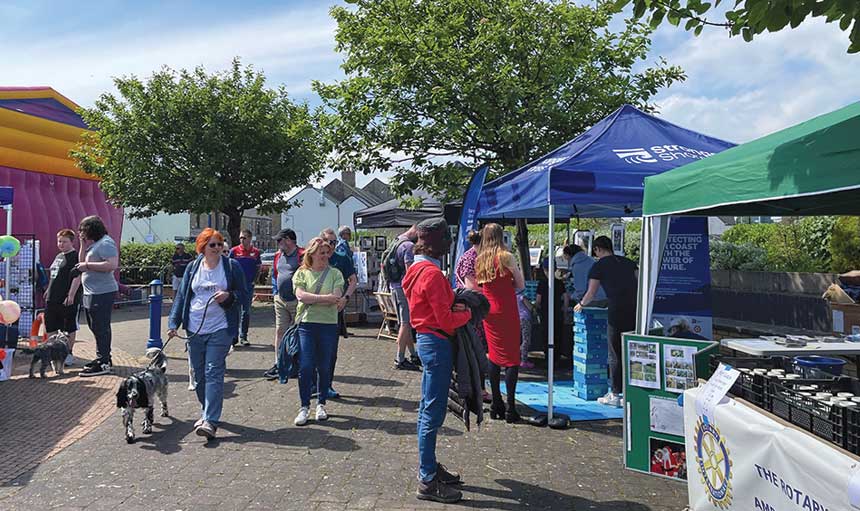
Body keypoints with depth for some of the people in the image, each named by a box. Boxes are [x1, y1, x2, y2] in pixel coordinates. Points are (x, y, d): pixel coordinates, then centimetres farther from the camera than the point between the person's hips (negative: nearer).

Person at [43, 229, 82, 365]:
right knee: (50, 327, 13)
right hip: (52, 299, 9)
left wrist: (71, 295, -23)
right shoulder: (58, 256, 17)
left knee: (69, 328, 2)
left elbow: (77, 277, -19)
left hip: (68, 300, -9)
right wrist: (48, 290, 22)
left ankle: (68, 354, 11)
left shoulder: (75, 256, -11)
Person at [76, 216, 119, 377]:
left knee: (100, 328, -7)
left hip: (102, 293, -11)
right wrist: (83, 245, 14)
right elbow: (82, 262, 24)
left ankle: (104, 364, -3)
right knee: (96, 328, 17)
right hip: (91, 293, 11)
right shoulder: (95, 244, 20)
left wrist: (87, 265, -19)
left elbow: (112, 264, -25)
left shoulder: (105, 243, -13)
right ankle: (102, 358, 26)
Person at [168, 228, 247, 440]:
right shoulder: (192, 268, 9)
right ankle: (207, 412, 29)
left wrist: (228, 296, -17)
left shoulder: (232, 266, 1)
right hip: (195, 329, 4)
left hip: (220, 329, -4)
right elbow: (181, 296, 9)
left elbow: (243, 293, 4)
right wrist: (174, 323, 1)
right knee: (199, 374, 12)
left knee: (213, 373, -10)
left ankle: (210, 421, -10)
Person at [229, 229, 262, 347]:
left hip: (249, 286, 1)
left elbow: (258, 268, 12)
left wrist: (254, 281, 3)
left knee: (246, 312, 7)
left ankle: (243, 337, 15)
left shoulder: (256, 252, 3)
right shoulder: (234, 251, -1)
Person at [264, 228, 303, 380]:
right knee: (280, 331, 6)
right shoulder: (278, 256, 12)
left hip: (297, 301, -7)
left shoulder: (302, 255, -12)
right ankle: (278, 365, 12)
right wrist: (275, 292, 15)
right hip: (280, 301, 7)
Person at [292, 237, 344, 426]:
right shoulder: (301, 273, 5)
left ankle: (321, 404, 24)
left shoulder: (335, 273, 5)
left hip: (328, 325, 1)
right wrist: (325, 298, -13)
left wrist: (311, 299, -12)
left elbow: (336, 298, -8)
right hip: (306, 324, -1)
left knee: (324, 367, 9)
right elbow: (301, 295, -10)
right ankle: (304, 406, 9)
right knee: (305, 367, -4)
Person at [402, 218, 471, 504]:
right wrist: (467, 313, -2)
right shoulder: (432, 273, -19)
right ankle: (428, 482, 7)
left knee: (429, 409, 18)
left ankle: (429, 467, 32)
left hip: (427, 340, 10)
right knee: (433, 412, -2)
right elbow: (446, 320, -20)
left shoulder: (418, 269, 11)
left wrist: (454, 305, 0)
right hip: (437, 343, -10)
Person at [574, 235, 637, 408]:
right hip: (636, 310, 5)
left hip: (617, 312, -5)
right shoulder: (627, 262, 18)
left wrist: (581, 304, 24)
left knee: (615, 356, 5)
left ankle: (614, 395, 11)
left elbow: (591, 294, 5)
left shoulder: (599, 265, 4)